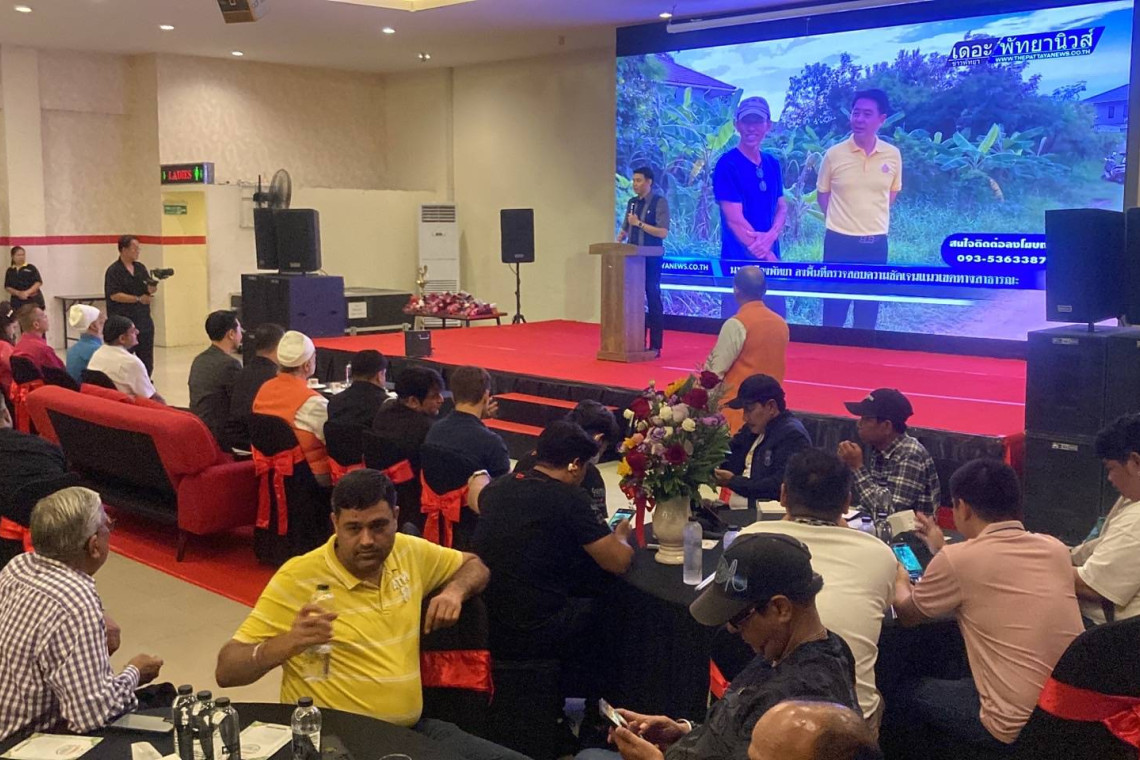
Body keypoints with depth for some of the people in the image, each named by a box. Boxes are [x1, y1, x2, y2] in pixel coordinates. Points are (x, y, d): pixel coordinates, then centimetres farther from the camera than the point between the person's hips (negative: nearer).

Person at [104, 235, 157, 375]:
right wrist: (138, 299, -20)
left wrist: (153, 288, -11)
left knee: (146, 359, 9)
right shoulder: (113, 271, -8)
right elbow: (114, 295, -16)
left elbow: (150, 289, 13)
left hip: (143, 320, 6)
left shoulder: (140, 268, 12)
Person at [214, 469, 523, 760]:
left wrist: (454, 590, 2)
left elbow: (473, 565, 26)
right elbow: (226, 671, -10)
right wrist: (287, 644, -29)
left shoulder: (409, 552, 5)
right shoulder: (297, 578, -10)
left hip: (414, 729, 5)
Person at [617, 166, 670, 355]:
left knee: (653, 300, 0)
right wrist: (619, 240, 0)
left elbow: (663, 233, -15)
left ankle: (655, 346, 5)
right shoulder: (632, 202, 13)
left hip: (651, 259, -6)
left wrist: (639, 223, -18)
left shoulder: (660, 202, -7)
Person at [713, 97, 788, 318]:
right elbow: (735, 219, -16)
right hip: (739, 262, -6)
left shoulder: (772, 163, 10)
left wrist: (771, 236, -13)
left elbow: (782, 207, 10)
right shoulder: (727, 164, -10)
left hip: (771, 258, 6)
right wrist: (769, 259, -17)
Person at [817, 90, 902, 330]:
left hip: (876, 242, 2)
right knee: (834, 307, 5)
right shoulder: (834, 154, -6)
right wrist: (841, 220, 2)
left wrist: (873, 218, 7)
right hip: (839, 240, -2)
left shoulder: (893, 155, -1)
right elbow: (823, 194, 7)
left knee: (869, 310, 11)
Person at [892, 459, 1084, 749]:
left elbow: (907, 615, 7)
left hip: (1016, 728, -6)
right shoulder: (1055, 549, 3)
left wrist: (900, 582, 28)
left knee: (909, 693, 19)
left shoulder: (957, 560, -14)